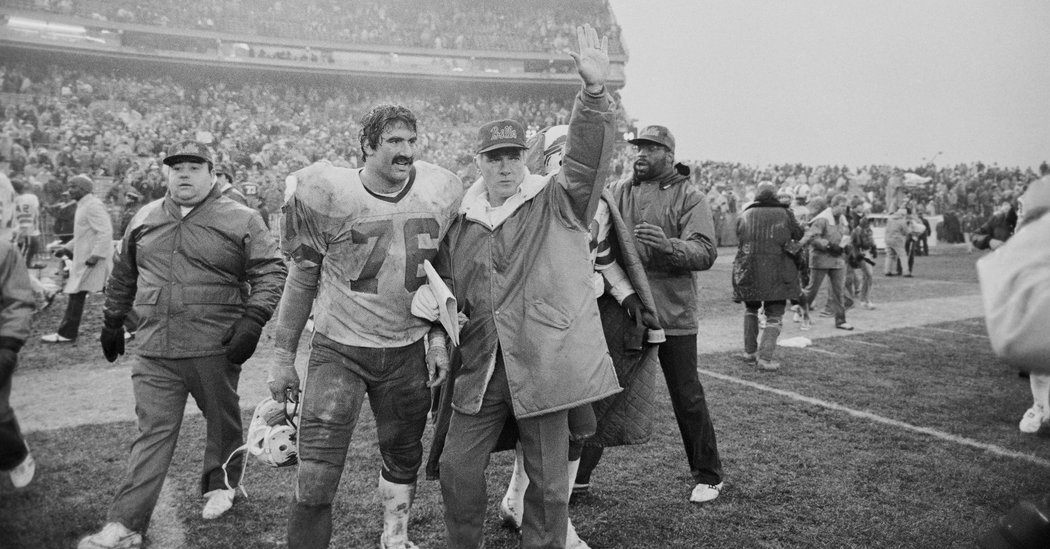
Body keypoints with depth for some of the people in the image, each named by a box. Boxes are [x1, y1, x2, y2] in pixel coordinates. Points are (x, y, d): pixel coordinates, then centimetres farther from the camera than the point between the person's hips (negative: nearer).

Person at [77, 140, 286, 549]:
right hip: (155, 352, 3)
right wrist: (112, 323, 26)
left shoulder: (240, 220, -3)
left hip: (216, 348, -3)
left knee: (224, 422, 13)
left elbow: (271, 270, -7)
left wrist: (253, 319, -16)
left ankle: (221, 485, 37)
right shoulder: (144, 220, 12)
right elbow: (123, 277, 23)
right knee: (153, 432, 2)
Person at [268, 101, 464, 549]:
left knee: (403, 458, 18)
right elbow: (302, 278, -1)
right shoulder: (329, 194, -13)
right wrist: (283, 355, 2)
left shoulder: (441, 195, -4)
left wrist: (438, 337, 4)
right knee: (316, 480, -6)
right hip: (339, 349, -3)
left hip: (408, 352, 3)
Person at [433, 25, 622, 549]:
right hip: (481, 367, 4)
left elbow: (586, 155, -16)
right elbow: (447, 289, 21)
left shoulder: (557, 203, 0)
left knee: (548, 481, 8)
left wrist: (594, 91, -30)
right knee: (458, 466, 9)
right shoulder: (461, 225, 10)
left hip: (545, 362, -3)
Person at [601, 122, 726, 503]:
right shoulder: (619, 192, 9)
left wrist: (667, 244, -31)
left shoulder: (688, 197, -3)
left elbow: (705, 253, -14)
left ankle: (708, 476, 26)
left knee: (687, 399, 7)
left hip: (673, 315, -3)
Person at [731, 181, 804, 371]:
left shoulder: (745, 215, 3)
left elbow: (739, 237, 9)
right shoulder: (784, 214, 0)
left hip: (747, 271, 2)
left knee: (751, 309, 24)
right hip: (776, 273, -2)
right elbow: (798, 234, 12)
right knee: (774, 316, 5)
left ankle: (749, 351, 24)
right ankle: (765, 358, -7)